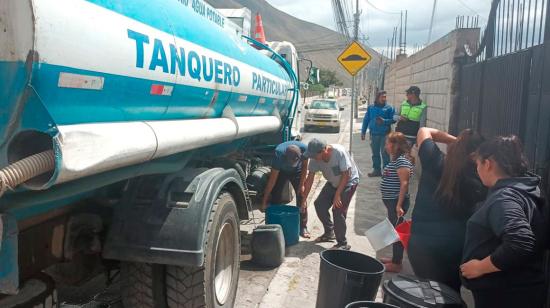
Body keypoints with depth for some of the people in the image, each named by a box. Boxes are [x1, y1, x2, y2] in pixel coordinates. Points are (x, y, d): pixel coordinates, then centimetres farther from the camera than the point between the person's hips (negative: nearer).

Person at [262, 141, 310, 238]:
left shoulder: (304, 149, -36)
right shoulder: (279, 154, -40)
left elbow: (304, 166, -13)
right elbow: (273, 179, -31)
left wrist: (301, 185, -15)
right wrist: (265, 200, -28)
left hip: (297, 171, 1)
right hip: (281, 171, -1)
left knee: (301, 197, -8)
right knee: (275, 197, -7)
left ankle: (303, 227, 2)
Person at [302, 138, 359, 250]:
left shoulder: (339, 152, -34)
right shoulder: (315, 159, -17)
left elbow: (346, 175, -27)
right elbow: (309, 179, -10)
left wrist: (337, 195, -27)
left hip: (349, 181, -6)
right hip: (333, 183, 6)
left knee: (338, 210, -17)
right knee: (319, 204, 0)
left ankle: (343, 244, -4)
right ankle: (329, 232, 21)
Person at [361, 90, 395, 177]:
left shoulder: (389, 108, -2)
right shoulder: (371, 107, 6)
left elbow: (393, 119, -4)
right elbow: (366, 120, 9)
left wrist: (384, 121, -19)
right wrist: (363, 132, 7)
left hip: (385, 134, -3)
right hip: (374, 134, 4)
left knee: (384, 153, -3)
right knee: (375, 153, 12)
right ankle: (376, 170, 23)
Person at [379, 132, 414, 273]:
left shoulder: (402, 161, -19)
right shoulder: (396, 159, 12)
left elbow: (404, 183, -24)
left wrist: (399, 205, -27)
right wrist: (395, 203, 20)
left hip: (397, 202, -10)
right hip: (391, 201, 10)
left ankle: (397, 264, 10)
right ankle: (395, 258, 31)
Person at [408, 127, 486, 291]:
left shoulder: (435, 162, -9)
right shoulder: (478, 179, -9)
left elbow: (424, 131, 6)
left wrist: (456, 140, 8)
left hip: (422, 244, -1)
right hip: (456, 248, 1)